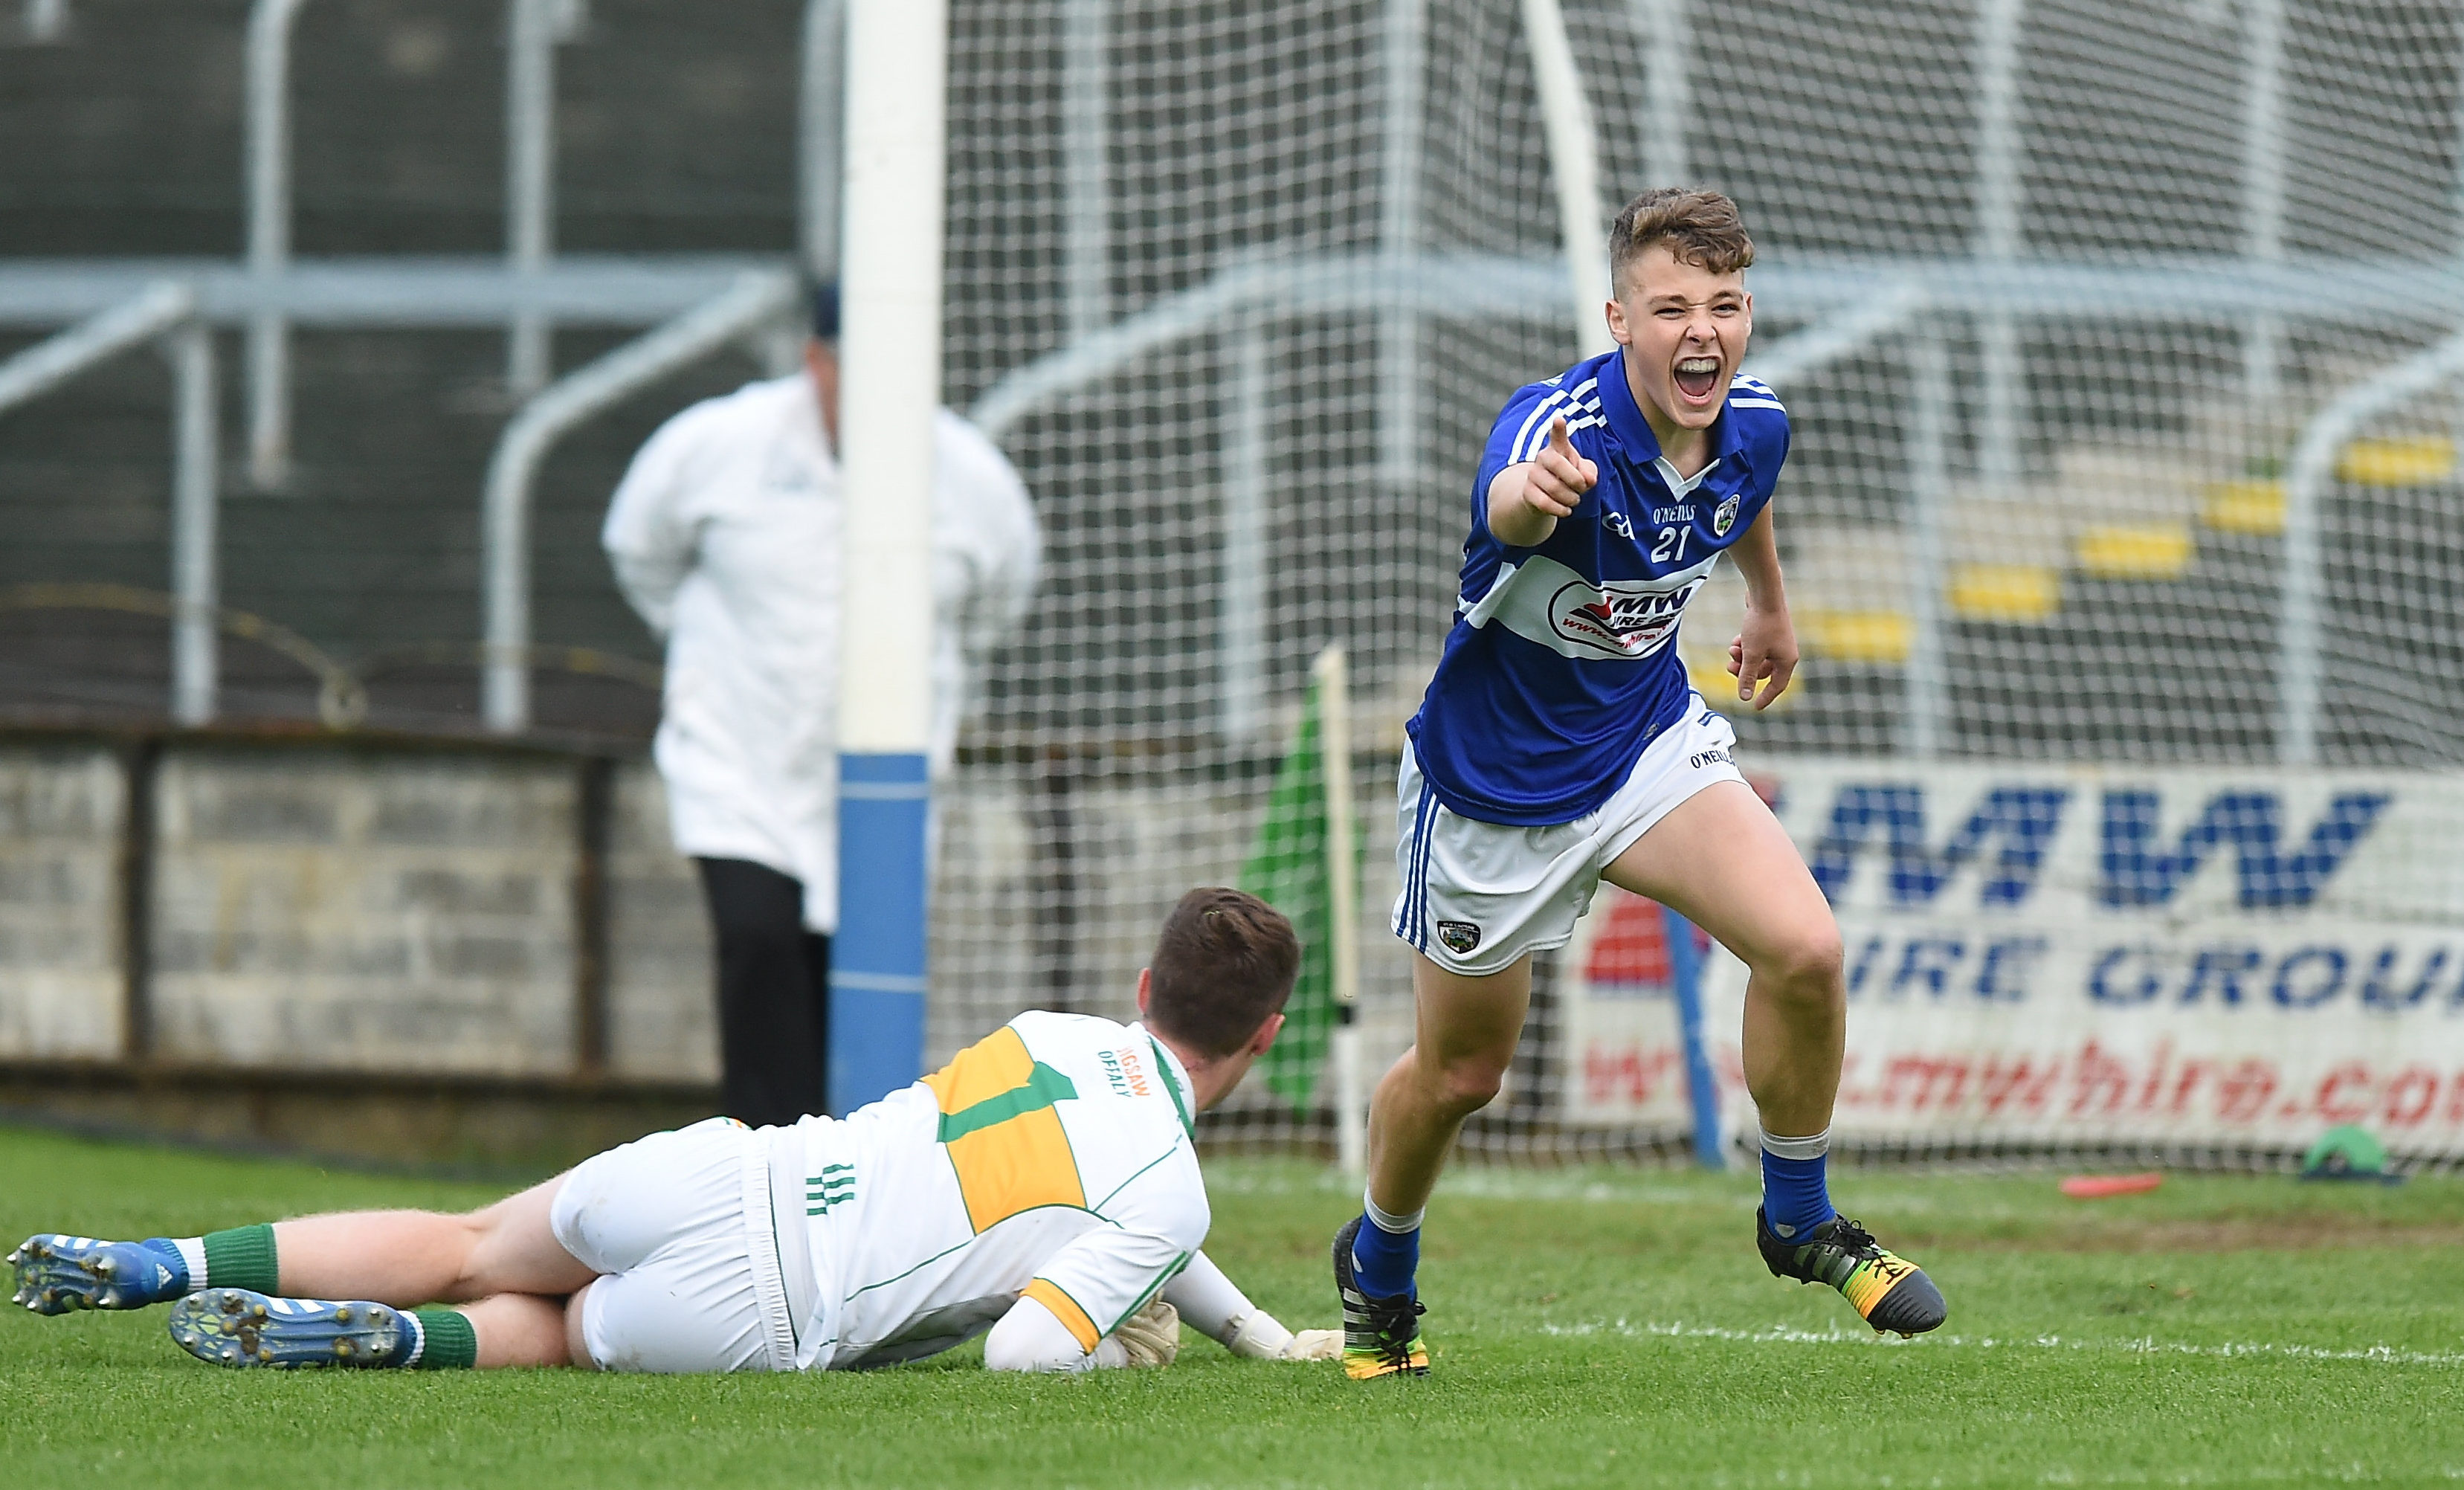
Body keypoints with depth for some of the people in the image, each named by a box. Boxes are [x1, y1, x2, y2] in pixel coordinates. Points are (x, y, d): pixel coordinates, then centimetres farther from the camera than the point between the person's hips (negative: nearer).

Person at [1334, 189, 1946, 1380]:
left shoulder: (1754, 425, -12)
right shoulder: (1559, 425, -34)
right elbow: (1504, 499, -59)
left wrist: (1771, 608, 33)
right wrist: (1535, 494, -84)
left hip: (1648, 735, 4)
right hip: (1497, 777, -4)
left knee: (1804, 949, -19)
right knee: (1460, 1073, 11)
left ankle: (1800, 1219, 5)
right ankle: (1377, 1269, 42)